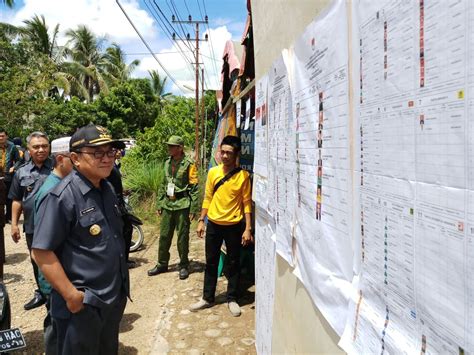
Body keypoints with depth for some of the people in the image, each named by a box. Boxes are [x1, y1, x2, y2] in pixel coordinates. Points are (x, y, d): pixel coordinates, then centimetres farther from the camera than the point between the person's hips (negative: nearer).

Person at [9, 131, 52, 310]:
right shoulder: (22, 172, 6)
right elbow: (17, 200, 12)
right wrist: (14, 224, 8)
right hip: (32, 227, 5)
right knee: (37, 263, 19)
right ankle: (41, 293, 37)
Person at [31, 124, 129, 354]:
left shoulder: (108, 190, 5)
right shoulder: (61, 197, -19)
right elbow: (41, 253, -20)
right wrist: (72, 295, -20)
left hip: (115, 298, 7)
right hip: (82, 306, -7)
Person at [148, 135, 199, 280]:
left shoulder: (188, 164, -9)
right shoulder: (167, 163, 12)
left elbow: (194, 187, -10)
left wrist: (193, 209, -13)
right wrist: (159, 204, 15)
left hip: (182, 204, -6)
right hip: (168, 203, 6)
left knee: (182, 237, 3)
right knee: (164, 235, 12)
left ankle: (184, 266, 17)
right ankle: (162, 264, 27)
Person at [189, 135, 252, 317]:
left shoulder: (243, 175, -8)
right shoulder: (213, 172, 0)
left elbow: (247, 203, -7)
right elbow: (208, 198, 6)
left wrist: (248, 228, -11)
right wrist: (201, 220, 4)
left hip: (234, 226, -2)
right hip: (213, 224, 3)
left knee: (233, 263, 9)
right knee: (211, 262, 12)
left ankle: (232, 299, 24)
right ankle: (207, 298, 26)